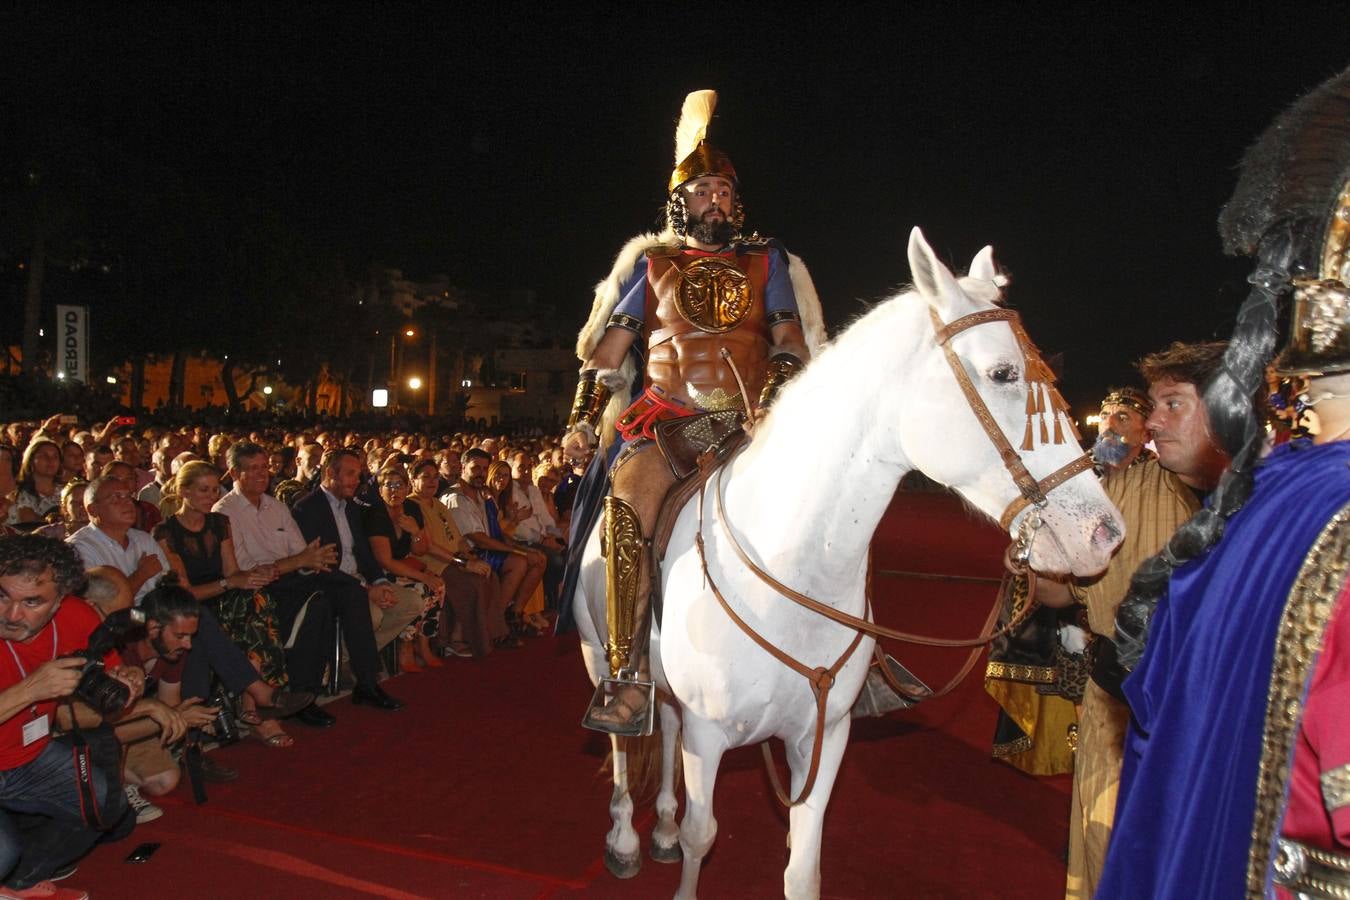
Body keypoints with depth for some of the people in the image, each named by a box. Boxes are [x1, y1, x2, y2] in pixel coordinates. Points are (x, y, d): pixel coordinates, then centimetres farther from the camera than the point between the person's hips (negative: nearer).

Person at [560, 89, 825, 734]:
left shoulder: (767, 261, 18)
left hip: (752, 423, 1)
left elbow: (791, 345, 8)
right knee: (628, 504, -28)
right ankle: (629, 673, -23)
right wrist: (584, 418, 2)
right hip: (668, 420, -1)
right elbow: (607, 351, 15)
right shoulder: (652, 263, 18)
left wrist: (774, 402, -11)